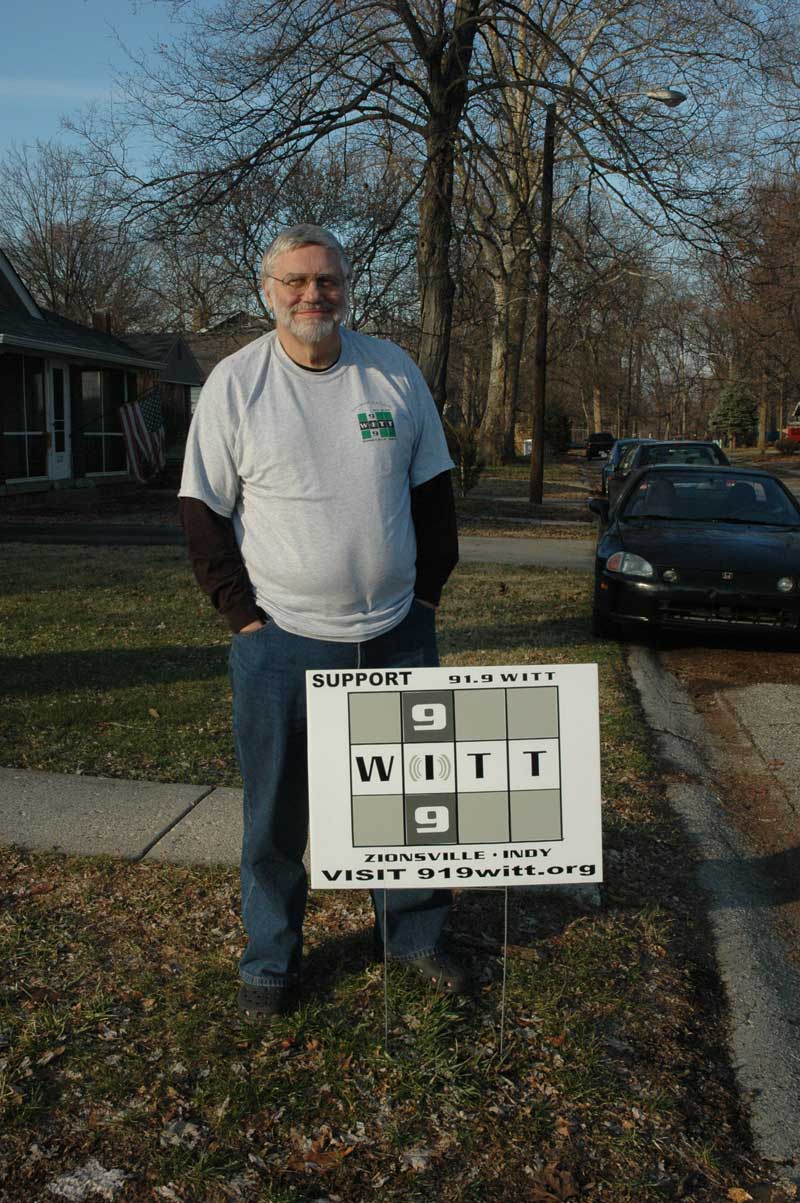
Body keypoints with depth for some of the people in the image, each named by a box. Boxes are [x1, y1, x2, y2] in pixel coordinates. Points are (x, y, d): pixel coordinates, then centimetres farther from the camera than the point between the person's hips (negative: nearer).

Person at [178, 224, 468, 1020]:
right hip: (281, 640, -2)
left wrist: (425, 594, 5)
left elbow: (432, 492, 11)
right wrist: (243, 616, -6)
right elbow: (202, 511, -1)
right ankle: (270, 961, 26)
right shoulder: (235, 381, -3)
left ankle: (413, 937, 33)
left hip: (397, 634, 3)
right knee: (275, 810, 6)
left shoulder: (396, 372, 4)